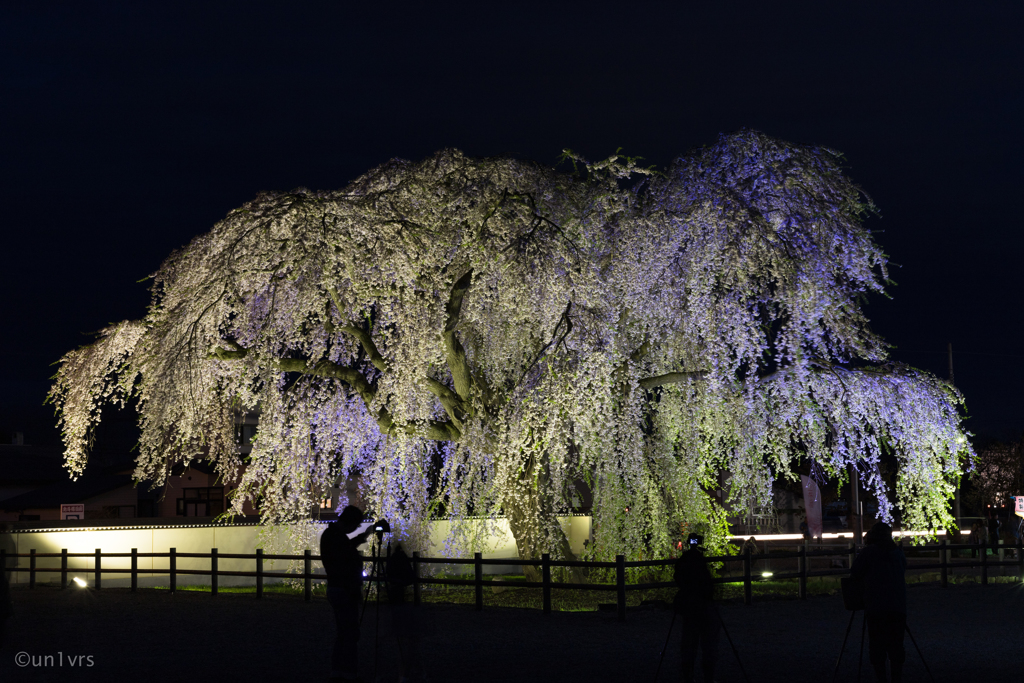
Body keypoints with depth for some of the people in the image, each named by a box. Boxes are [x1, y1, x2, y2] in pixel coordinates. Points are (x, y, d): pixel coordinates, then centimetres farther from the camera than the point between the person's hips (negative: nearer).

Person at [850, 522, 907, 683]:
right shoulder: (897, 552, 11)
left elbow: (854, 575, -1)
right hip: (898, 606, 4)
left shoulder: (868, 552, -1)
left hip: (875, 607, -4)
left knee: (877, 645, 1)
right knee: (896, 645, 9)